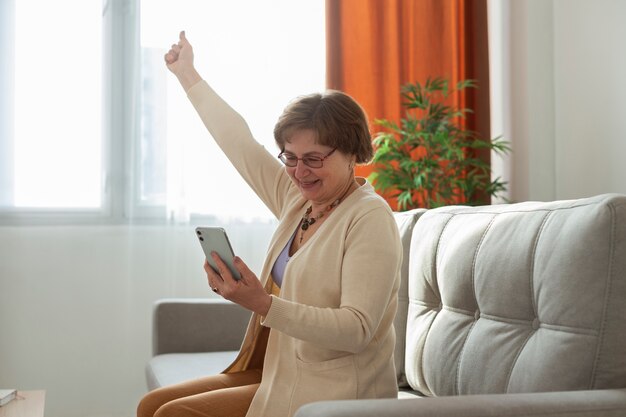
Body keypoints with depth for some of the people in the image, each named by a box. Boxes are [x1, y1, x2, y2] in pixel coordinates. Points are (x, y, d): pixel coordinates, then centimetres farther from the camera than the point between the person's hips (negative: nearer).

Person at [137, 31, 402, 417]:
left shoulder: (369, 218, -17)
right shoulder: (298, 198, 7)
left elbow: (357, 329, -25)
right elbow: (240, 142, 17)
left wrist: (263, 304, -34)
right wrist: (187, 73, 25)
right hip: (281, 371, 8)